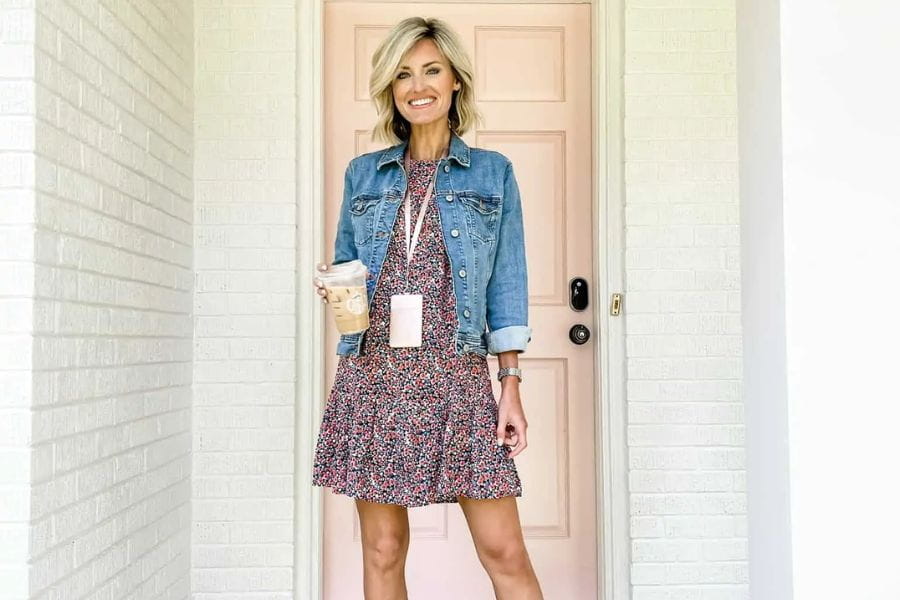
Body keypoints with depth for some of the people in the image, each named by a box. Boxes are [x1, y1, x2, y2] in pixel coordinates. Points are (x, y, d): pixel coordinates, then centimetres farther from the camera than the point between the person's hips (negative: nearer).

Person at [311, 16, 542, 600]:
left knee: (504, 550, -2)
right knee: (382, 550, 7)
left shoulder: (493, 171, 9)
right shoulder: (363, 173, 13)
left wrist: (512, 384, -2)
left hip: (457, 377, -2)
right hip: (372, 373, 2)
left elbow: (507, 283, 6)